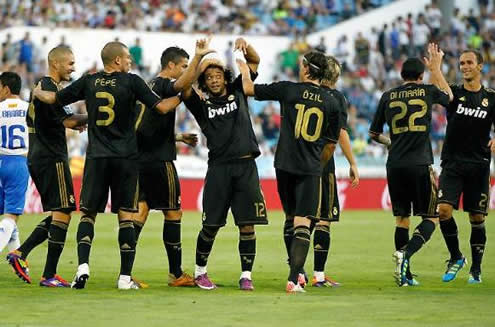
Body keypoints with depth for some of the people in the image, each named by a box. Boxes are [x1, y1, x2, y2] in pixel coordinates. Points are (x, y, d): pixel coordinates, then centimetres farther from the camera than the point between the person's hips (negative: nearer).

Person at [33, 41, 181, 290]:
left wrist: (37, 92, 32)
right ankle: (125, 276, -1)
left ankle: (83, 264, -10)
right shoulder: (131, 82, -3)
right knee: (125, 215, 2)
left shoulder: (88, 82, 5)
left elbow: (53, 98, 11)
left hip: (96, 157, 2)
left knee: (88, 213, 9)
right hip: (125, 158, -2)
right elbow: (161, 107, -4)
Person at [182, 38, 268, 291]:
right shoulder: (202, 105, 9)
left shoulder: (237, 93, 15)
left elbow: (255, 61, 15)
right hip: (219, 167, -1)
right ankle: (200, 272, 17)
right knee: (211, 225, 0)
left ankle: (246, 275, 3)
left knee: (247, 224, -3)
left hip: (246, 166, 1)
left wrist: (243, 44, -4)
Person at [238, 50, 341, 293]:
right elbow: (331, 145, 10)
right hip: (311, 169, 0)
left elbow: (249, 89, 6)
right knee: (303, 224, -6)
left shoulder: (288, 90, -4)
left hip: (285, 166, 0)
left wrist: (244, 70, 26)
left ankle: (297, 272, 25)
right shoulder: (331, 102, 3)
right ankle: (294, 279, -17)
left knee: (291, 218, 18)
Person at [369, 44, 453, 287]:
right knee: (432, 218, 4)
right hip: (420, 165, -3)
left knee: (401, 219, 11)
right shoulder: (427, 92, 3)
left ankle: (404, 275, 9)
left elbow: (374, 134, 16)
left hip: (394, 166, 3)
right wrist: (436, 69, 38)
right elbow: (448, 95, 27)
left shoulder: (388, 97, 8)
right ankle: (405, 253, -20)